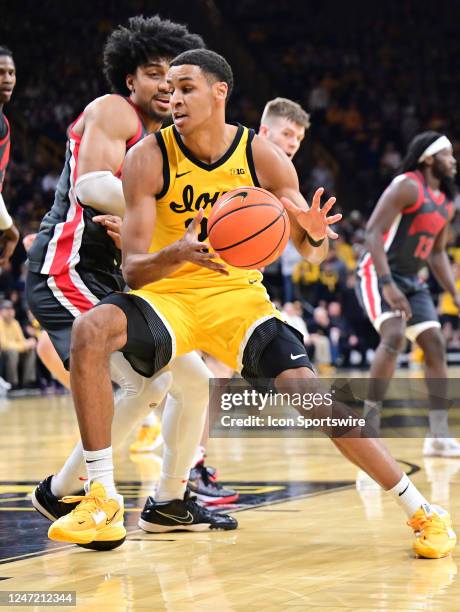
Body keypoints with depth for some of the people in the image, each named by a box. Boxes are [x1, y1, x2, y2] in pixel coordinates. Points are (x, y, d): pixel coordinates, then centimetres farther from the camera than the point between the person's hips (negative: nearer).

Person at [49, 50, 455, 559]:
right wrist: (176, 254, -37)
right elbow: (133, 269, -15)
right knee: (90, 331, -31)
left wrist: (316, 235, -24)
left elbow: (310, 253, 1)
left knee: (310, 392, -17)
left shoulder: (264, 157, -8)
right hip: (167, 294, 0)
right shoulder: (149, 158, -12)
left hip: (238, 297, 1)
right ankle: (102, 497, -22)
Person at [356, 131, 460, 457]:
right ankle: (369, 425, -20)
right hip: (379, 273, -9)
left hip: (412, 280, 9)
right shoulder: (407, 186, -14)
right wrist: (387, 284, -30)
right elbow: (373, 232, -21)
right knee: (395, 336, -27)